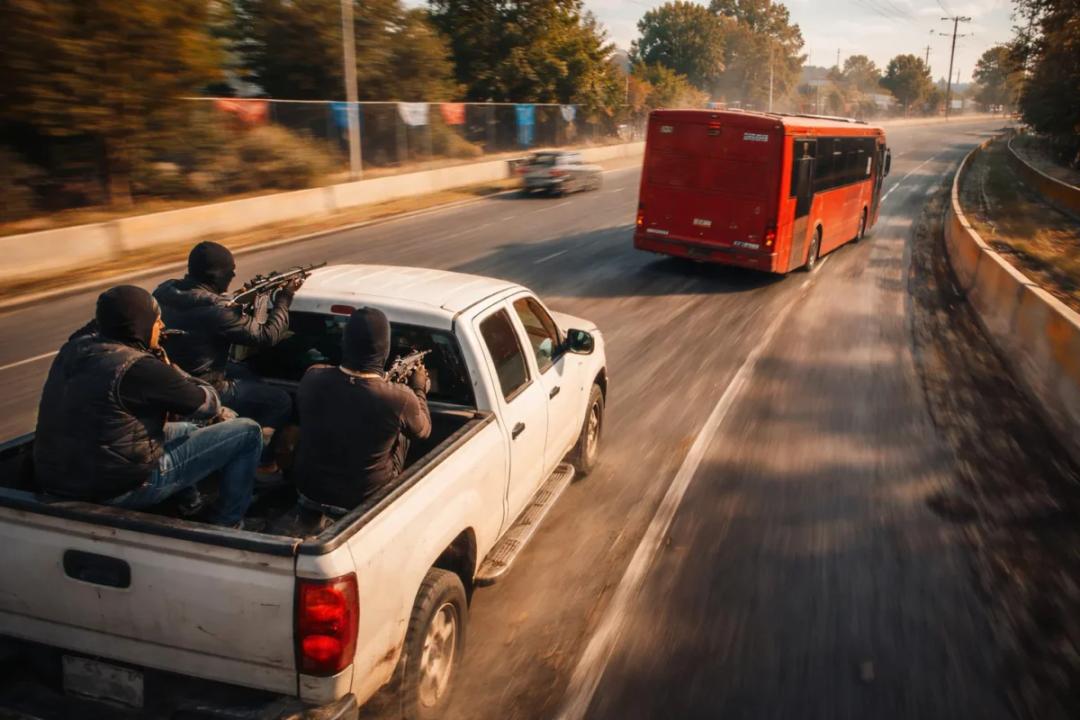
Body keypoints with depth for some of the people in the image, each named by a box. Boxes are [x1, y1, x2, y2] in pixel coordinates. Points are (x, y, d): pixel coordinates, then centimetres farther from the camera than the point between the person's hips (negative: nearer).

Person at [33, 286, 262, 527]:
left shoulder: (74, 347, 2)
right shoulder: (138, 368, -22)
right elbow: (209, 403, -11)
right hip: (118, 490, -9)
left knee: (189, 430, 30)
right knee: (248, 432, -4)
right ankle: (226, 526, 11)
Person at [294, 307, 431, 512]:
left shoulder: (312, 378, -19)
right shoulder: (400, 398, -28)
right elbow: (423, 431, -5)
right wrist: (419, 389, 12)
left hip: (309, 489, 3)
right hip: (365, 500, -2)